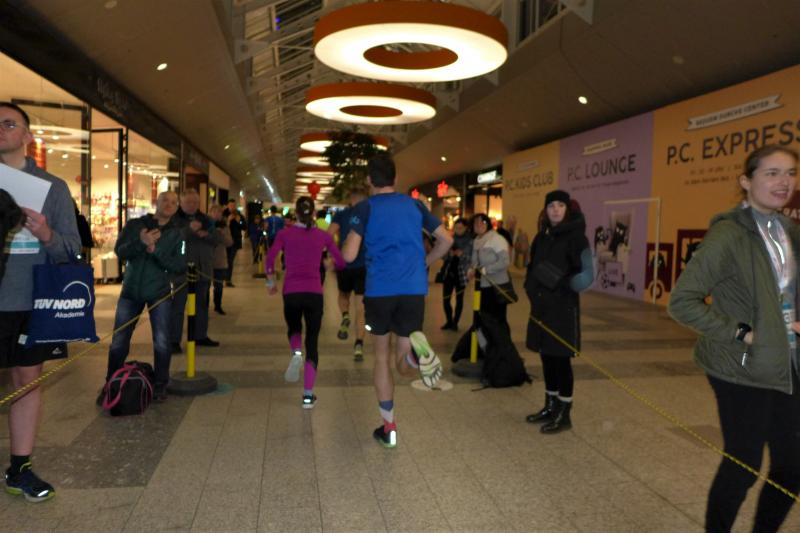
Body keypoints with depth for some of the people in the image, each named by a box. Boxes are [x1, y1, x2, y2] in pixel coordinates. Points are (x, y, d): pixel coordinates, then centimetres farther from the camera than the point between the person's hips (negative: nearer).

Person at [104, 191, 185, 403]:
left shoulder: (177, 234, -1)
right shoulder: (135, 224, 0)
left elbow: (180, 266, -10)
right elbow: (119, 252, -12)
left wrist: (155, 250, -23)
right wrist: (140, 242, -31)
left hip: (159, 292, -1)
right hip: (130, 291, 1)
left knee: (162, 342, -4)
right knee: (118, 342, 6)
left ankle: (160, 385, 16)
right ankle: (111, 384, 25)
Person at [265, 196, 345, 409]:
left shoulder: (285, 234, 3)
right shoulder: (323, 235, 5)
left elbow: (270, 259, -5)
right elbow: (341, 263, 8)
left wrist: (271, 282, 10)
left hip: (291, 292, 0)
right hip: (314, 293, 0)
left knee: (294, 329, 27)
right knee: (312, 342, 7)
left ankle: (296, 353, -8)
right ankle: (308, 395, 1)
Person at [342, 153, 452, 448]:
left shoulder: (365, 208, 0)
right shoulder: (414, 205, 11)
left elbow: (349, 255, -8)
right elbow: (446, 240, 10)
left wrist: (345, 240, 15)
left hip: (379, 291, -2)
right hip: (414, 290, 2)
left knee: (381, 356, 17)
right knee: (402, 366, 10)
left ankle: (388, 427, 20)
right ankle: (415, 351, -28)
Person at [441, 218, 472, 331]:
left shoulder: (470, 241, -5)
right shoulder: (451, 239, 5)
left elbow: (472, 257, -9)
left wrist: (462, 254, -24)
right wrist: (450, 253, -15)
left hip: (461, 273, -3)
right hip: (449, 272, 3)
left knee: (459, 299, 4)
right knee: (446, 298, 4)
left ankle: (455, 322, 14)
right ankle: (449, 321, 19)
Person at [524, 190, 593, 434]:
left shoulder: (575, 236, -8)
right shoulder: (541, 237, 12)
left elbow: (583, 272, -14)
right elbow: (533, 268, 18)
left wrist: (560, 285, -22)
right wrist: (532, 289, 4)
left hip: (563, 308, -6)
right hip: (541, 306, 7)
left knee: (561, 359, -2)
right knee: (547, 357, 13)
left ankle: (564, 414, 9)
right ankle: (550, 406, 26)